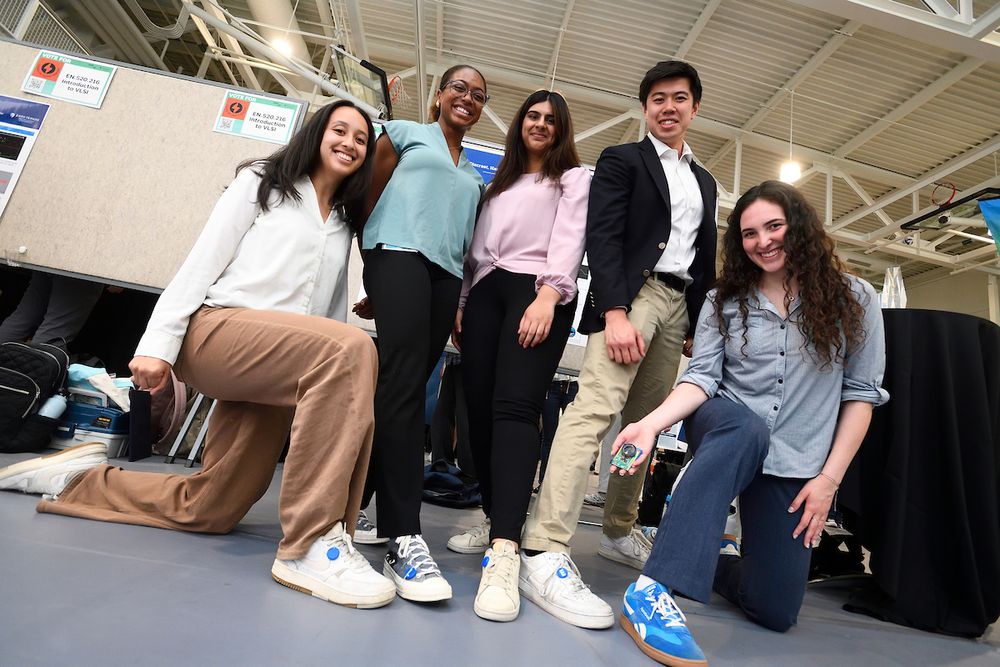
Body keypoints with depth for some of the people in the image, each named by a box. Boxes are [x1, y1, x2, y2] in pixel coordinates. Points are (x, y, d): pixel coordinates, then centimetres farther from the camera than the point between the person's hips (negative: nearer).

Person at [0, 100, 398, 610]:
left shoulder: (344, 225, 22)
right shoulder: (260, 183, 10)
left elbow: (332, 312, 18)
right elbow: (202, 262, 0)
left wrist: (349, 405, 10)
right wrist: (158, 344, -10)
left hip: (278, 371, 6)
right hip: (218, 329, -6)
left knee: (208, 510, 6)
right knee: (352, 348, -35)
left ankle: (77, 478, 30)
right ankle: (311, 544, -34)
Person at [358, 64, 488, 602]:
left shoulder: (475, 175, 28)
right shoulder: (406, 133, 17)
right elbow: (370, 197, 9)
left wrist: (462, 303, 11)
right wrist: (367, 272, 1)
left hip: (446, 275, 6)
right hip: (399, 253, -5)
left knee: (405, 389, -1)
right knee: (402, 384, -20)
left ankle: (353, 500, 12)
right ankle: (403, 539, -23)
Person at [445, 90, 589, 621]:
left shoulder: (574, 178, 17)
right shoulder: (499, 183, 32)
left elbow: (569, 238, -1)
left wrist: (547, 294, -18)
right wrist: (460, 303, 12)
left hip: (537, 292, -5)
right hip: (485, 292, 6)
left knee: (515, 406, -23)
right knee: (479, 408, -4)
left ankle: (504, 551, -30)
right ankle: (493, 519, 10)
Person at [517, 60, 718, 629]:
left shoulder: (704, 181, 26)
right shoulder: (622, 160, 7)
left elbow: (706, 258, 24)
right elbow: (602, 237, -7)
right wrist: (615, 311, -20)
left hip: (681, 304, 7)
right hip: (632, 292, -7)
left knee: (646, 423, 8)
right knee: (597, 407, -22)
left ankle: (620, 531, 21)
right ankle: (545, 554, -24)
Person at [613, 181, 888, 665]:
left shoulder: (853, 299, 1)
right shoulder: (724, 300, 4)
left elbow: (861, 392, 0)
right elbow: (702, 376, -6)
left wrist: (829, 480, -5)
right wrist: (653, 422, -25)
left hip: (794, 464, 1)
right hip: (724, 431, -1)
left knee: (774, 611, -1)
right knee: (747, 428, -40)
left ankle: (707, 562, 33)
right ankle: (653, 591, -40)